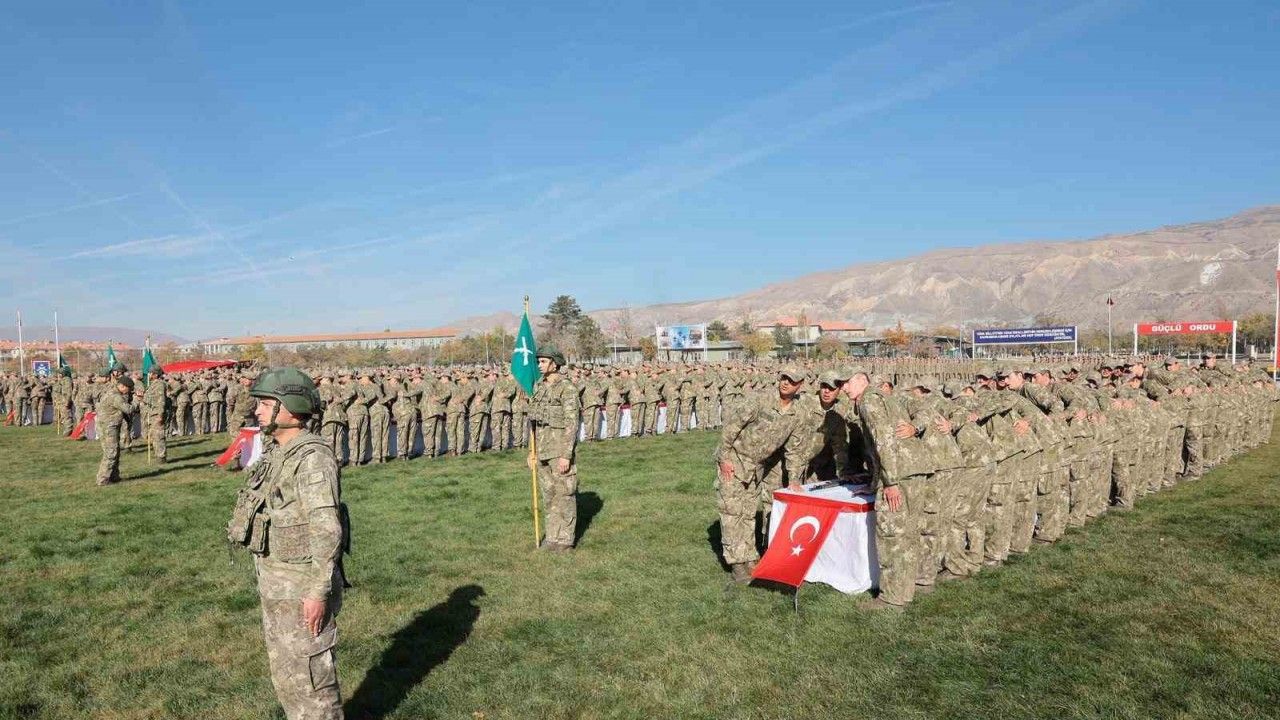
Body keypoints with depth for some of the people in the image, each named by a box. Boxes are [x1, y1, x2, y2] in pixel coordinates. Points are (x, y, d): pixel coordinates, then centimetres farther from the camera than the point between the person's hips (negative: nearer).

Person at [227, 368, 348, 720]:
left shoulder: (312, 457, -22)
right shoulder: (277, 452, 9)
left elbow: (326, 531, -25)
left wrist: (318, 593, -25)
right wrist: (269, 577, 21)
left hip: (303, 586, -10)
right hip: (276, 583, 10)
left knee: (310, 672, 3)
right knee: (284, 669, 20)